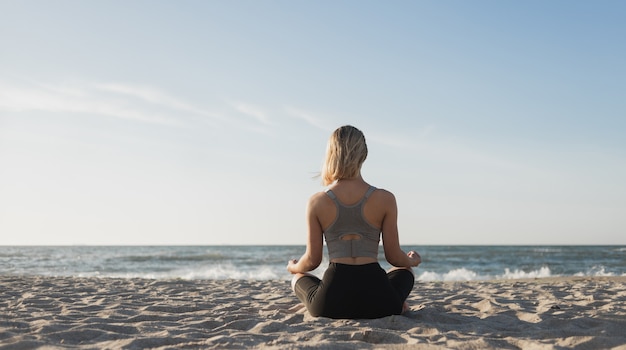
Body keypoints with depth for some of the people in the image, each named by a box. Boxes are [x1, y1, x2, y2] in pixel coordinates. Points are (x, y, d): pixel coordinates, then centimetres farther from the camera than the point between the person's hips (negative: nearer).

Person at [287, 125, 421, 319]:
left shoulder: (317, 202, -2)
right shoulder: (385, 199, -4)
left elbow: (312, 261, 3)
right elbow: (394, 257, 2)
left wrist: (293, 267, 28)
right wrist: (412, 261, 27)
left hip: (330, 305, -2)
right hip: (377, 303, 2)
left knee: (299, 277, 34)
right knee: (404, 271, 38)